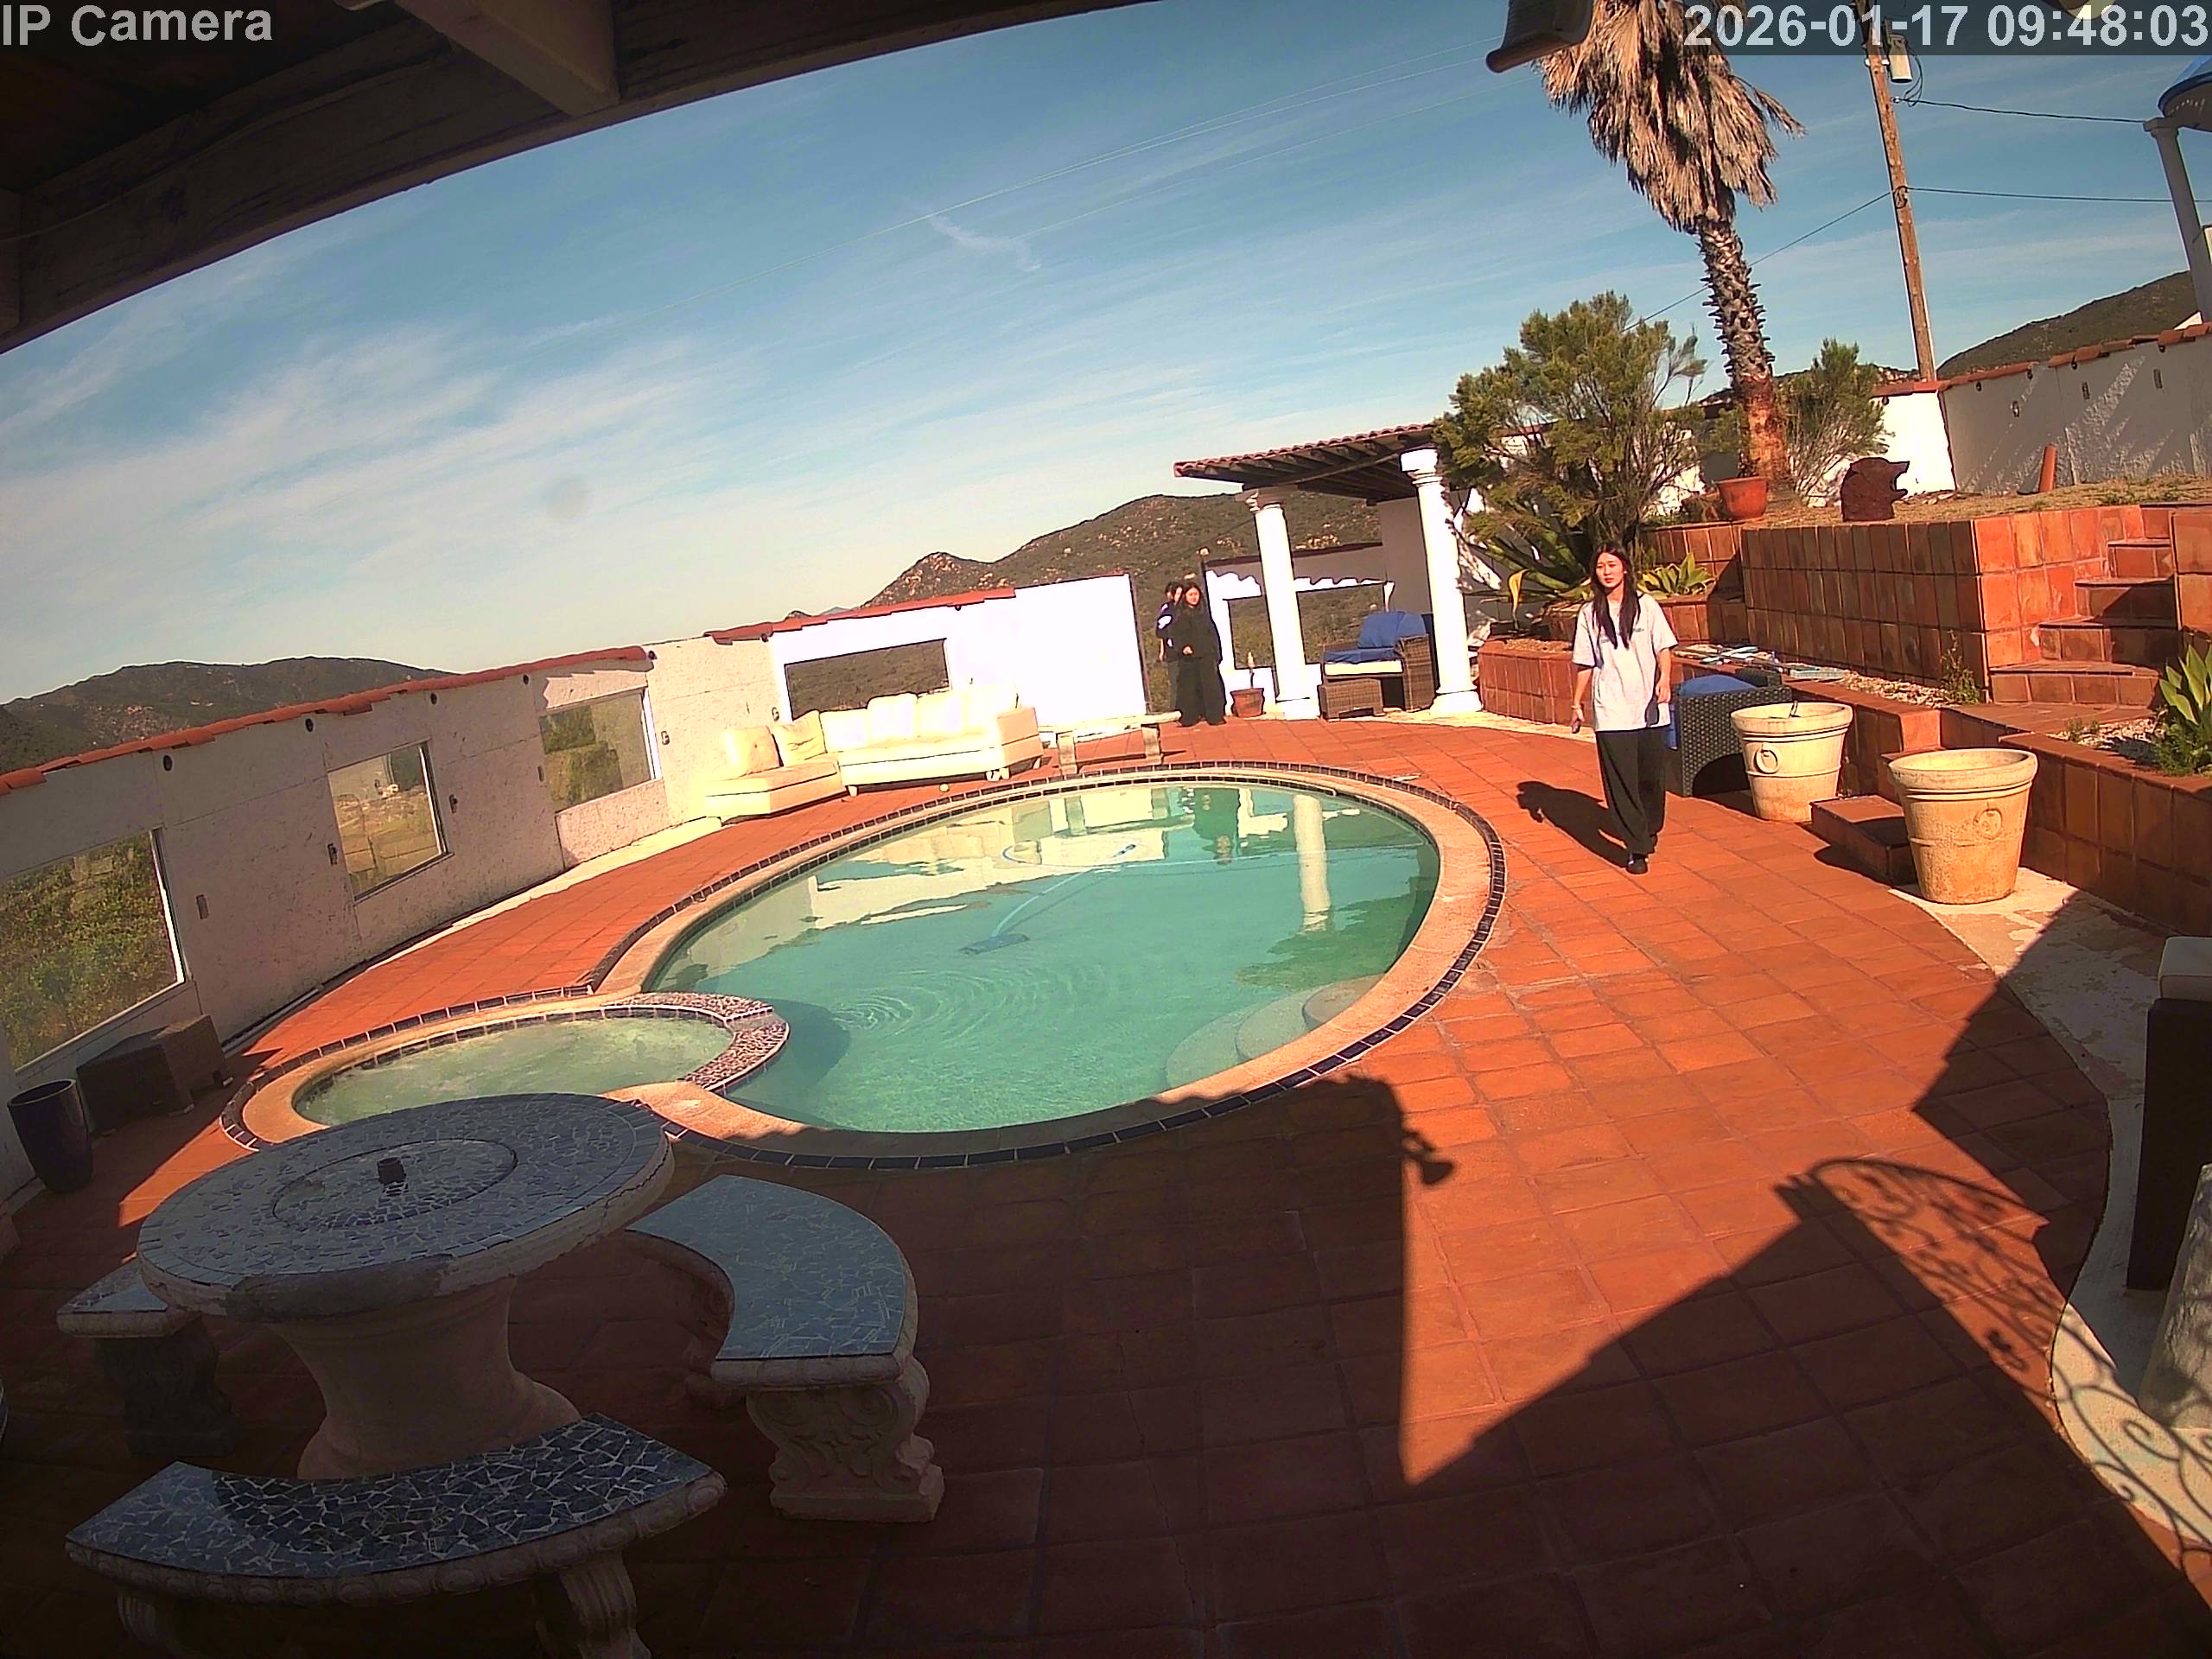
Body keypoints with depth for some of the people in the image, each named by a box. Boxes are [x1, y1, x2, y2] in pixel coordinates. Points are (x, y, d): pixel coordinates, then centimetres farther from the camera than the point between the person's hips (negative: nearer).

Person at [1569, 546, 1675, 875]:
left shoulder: (1646, 607, 4)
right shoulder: (1590, 614, 6)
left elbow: (1663, 648, 0)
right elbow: (1584, 663, 10)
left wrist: (1664, 679, -17)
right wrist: (1577, 703, 10)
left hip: (1649, 705, 1)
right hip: (1611, 710, 0)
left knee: (1653, 775, 8)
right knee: (1621, 780, -5)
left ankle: (1650, 830, 33)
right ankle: (1637, 848, -1)